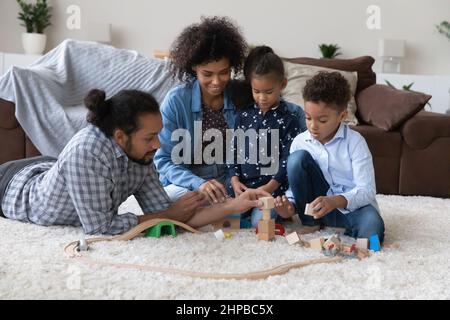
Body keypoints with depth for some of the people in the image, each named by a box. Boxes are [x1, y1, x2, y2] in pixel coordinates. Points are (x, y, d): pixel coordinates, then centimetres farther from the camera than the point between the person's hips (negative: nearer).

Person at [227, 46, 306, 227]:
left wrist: (270, 187, -17)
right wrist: (234, 179, -5)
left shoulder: (289, 118, -2)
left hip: (273, 186, -3)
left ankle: (278, 211, 6)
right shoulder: (243, 115, 9)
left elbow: (288, 158, -6)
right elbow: (234, 149, 10)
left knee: (260, 221, -23)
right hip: (242, 185, 4)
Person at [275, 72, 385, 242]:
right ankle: (309, 222, -6)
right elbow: (295, 183, 3)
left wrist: (335, 201, -36)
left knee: (372, 229, -37)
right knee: (298, 158, -19)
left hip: (351, 205, -3)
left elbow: (367, 190, -17)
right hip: (316, 204, 4)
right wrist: (291, 205, -20)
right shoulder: (299, 142, -2)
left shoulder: (354, 142, -11)